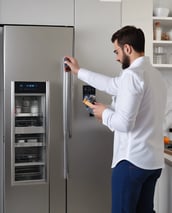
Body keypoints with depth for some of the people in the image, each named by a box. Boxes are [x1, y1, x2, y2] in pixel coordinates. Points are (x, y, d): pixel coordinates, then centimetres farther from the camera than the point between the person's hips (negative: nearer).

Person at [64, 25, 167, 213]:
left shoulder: (132, 74, -17)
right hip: (154, 161, 9)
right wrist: (79, 72, 29)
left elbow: (124, 123, -23)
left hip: (132, 161, -9)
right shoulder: (155, 74, 13)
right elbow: (114, 85, 22)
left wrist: (105, 113, -2)